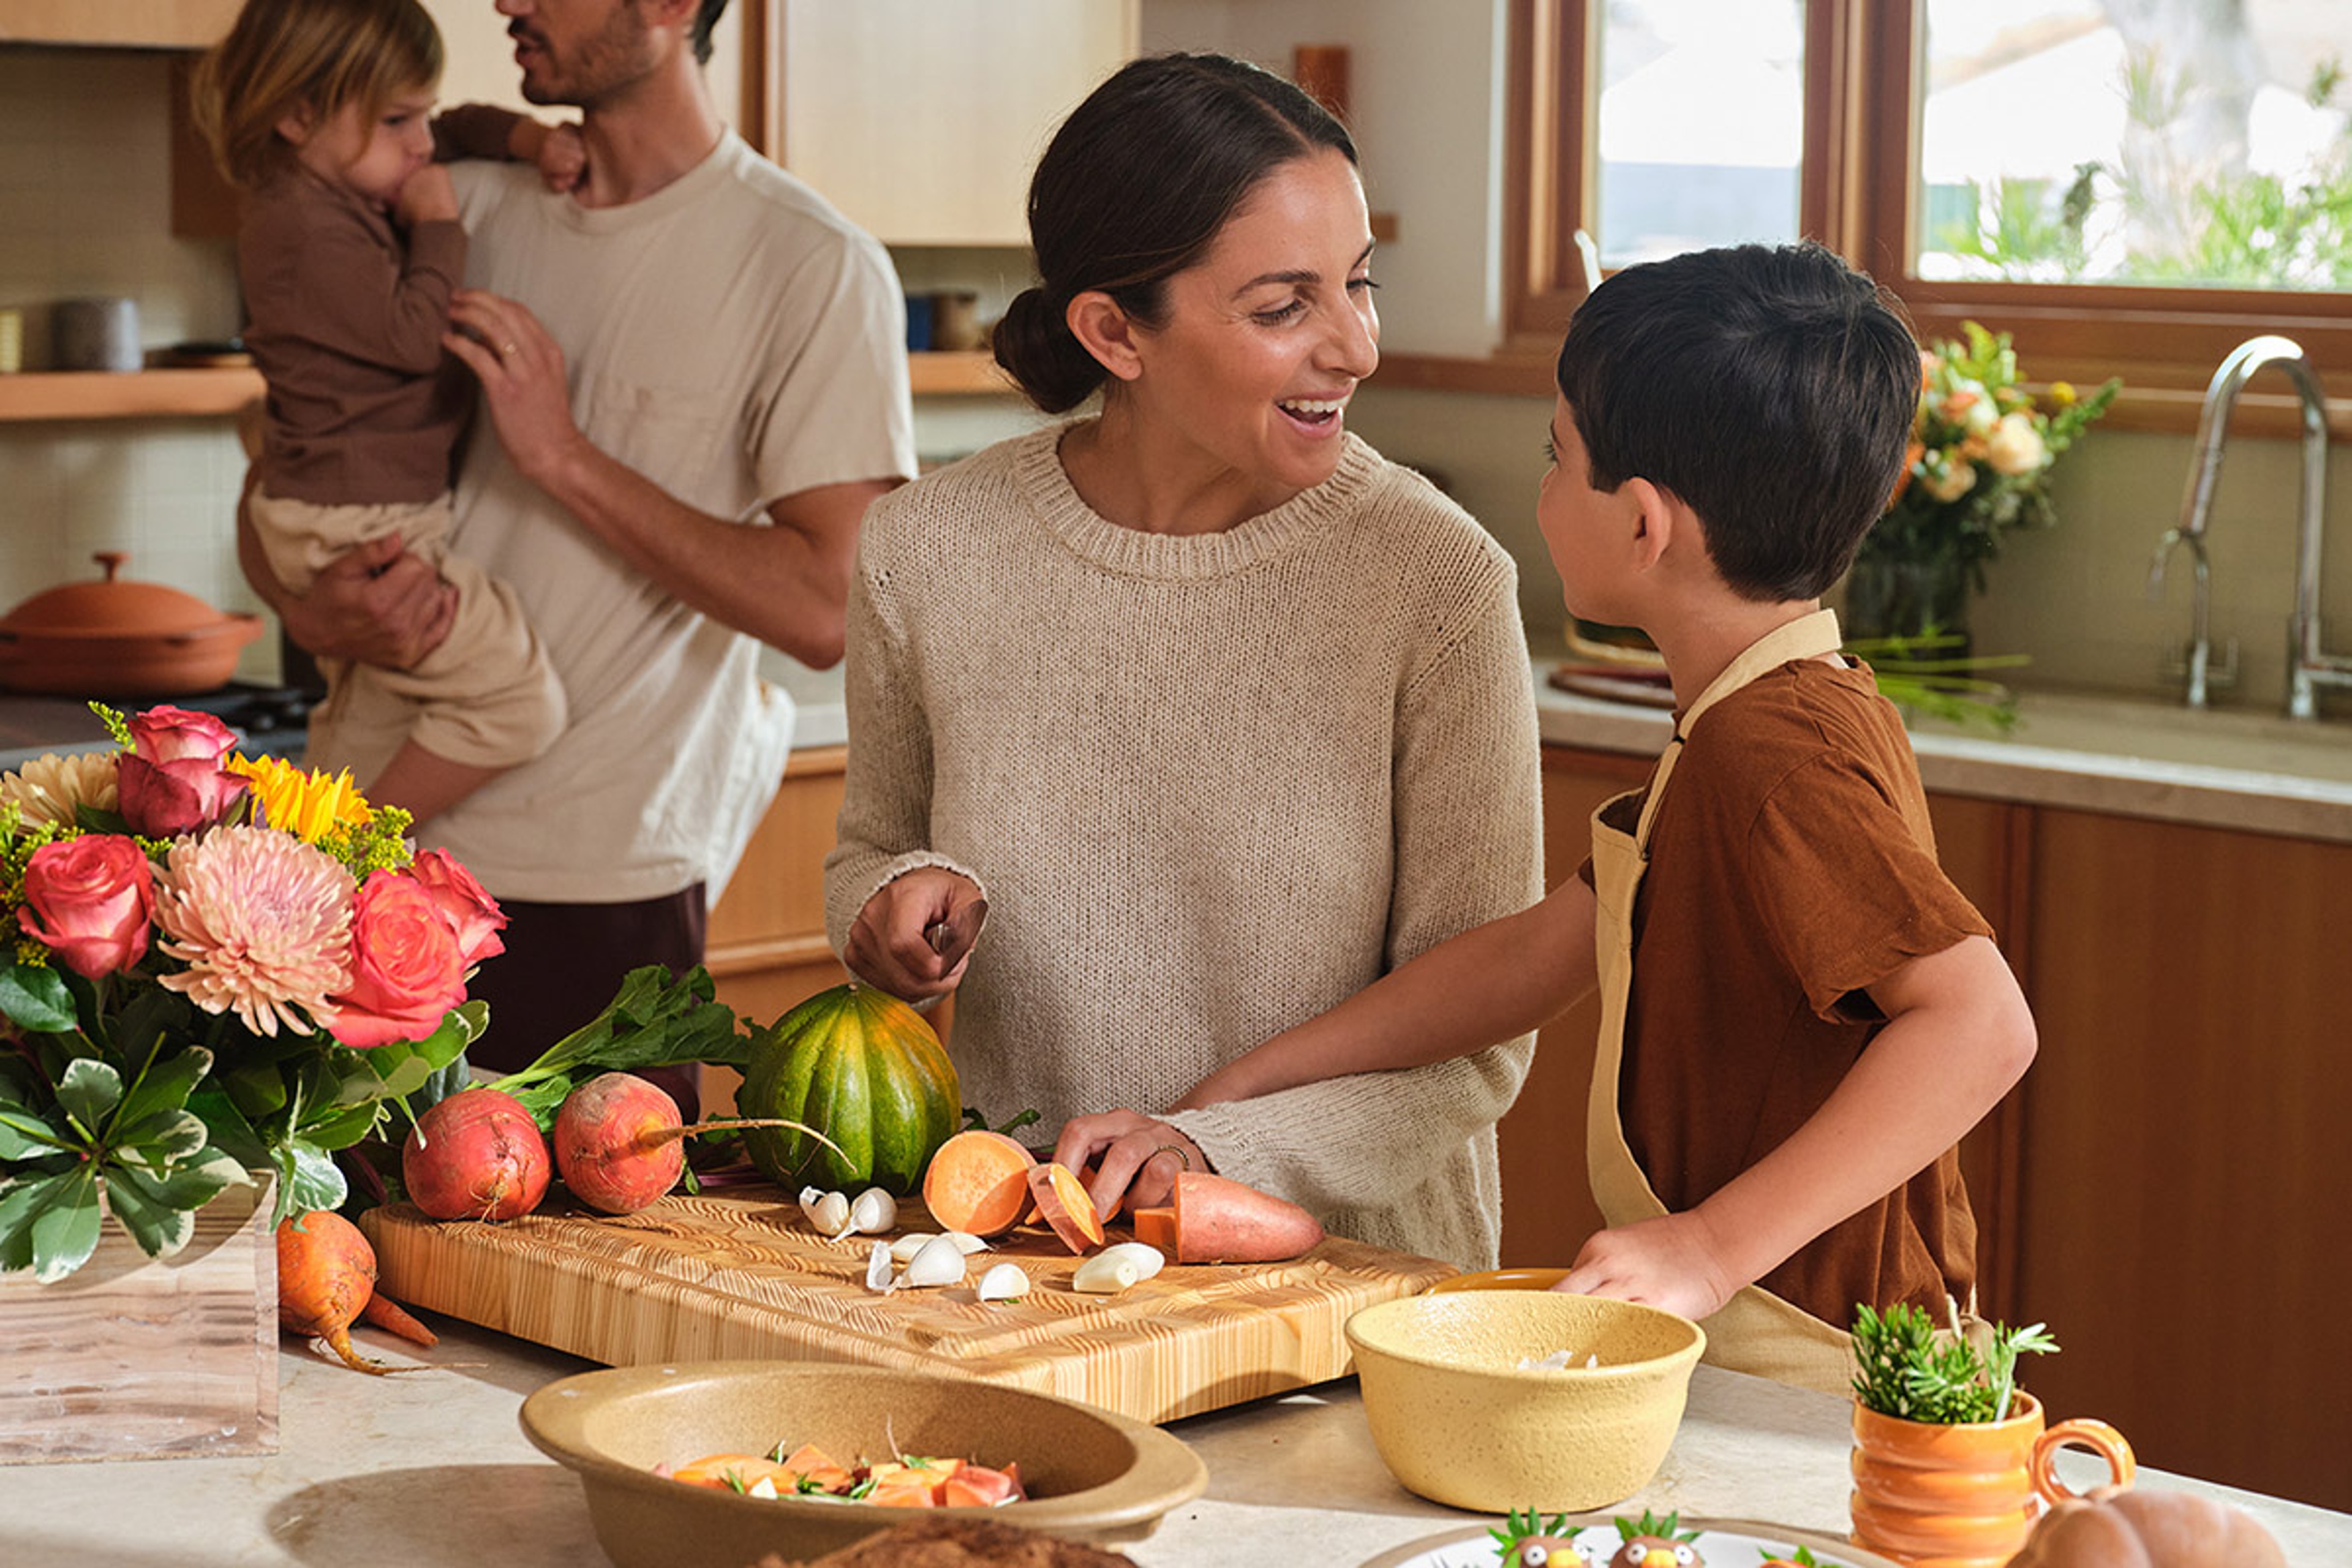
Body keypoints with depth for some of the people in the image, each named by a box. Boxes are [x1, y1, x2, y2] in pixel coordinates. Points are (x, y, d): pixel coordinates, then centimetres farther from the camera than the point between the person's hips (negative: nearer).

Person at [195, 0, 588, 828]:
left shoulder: (355, 180, 10)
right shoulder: (303, 229, -21)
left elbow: (461, 130, 26)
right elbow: (411, 335, -24)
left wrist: (529, 138, 8)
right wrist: (437, 228, -12)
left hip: (367, 519, 11)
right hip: (356, 526, -11)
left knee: (372, 714, 25)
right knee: (519, 700, -14)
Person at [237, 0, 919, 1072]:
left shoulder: (817, 270, -8)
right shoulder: (465, 210, 7)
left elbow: (825, 610, -15)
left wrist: (564, 457, -16)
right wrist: (307, 609, -9)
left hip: (600, 886, -4)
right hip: (370, 843, 5)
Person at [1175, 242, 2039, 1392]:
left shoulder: (1777, 752, -17)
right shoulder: (1745, 727, 15)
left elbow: (1982, 1021, -28)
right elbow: (1534, 956, 19)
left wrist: (1714, 1247, -26)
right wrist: (1236, 1092, 18)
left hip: (1808, 1380, -9)